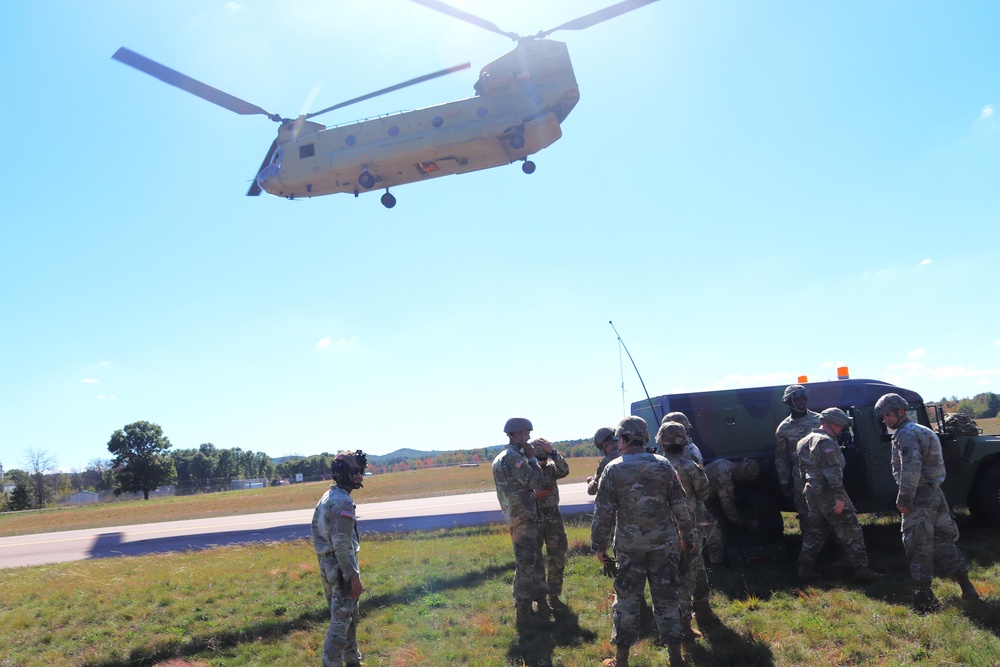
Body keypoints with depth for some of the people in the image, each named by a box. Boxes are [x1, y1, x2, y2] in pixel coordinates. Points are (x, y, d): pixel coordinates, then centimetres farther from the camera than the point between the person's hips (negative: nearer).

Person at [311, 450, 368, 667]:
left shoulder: (327, 497, 12)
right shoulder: (342, 501, -19)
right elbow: (342, 543, -24)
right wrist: (353, 575, -21)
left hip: (327, 566, 10)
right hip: (341, 568, -10)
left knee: (350, 616, 21)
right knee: (340, 622, -2)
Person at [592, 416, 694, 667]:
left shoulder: (613, 470, -8)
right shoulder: (663, 465, -1)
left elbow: (603, 513, -7)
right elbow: (680, 505, 2)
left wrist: (599, 546, 3)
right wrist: (686, 535, 15)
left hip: (629, 545, -2)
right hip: (664, 543, 2)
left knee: (627, 599, 8)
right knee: (666, 597, 11)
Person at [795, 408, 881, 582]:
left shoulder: (804, 442, 15)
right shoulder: (827, 442, -15)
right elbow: (833, 473, -21)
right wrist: (840, 497, -22)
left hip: (812, 492, 9)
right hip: (828, 494, -9)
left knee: (814, 530, 14)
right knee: (850, 531, -1)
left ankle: (805, 567, 12)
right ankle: (861, 568, 2)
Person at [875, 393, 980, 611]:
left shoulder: (906, 434, -14)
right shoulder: (922, 431, 19)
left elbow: (911, 469, -24)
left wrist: (904, 499, -20)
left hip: (920, 497, -10)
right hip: (935, 493, 10)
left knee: (918, 544, -2)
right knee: (943, 539, 16)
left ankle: (924, 592, 3)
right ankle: (966, 586, 19)